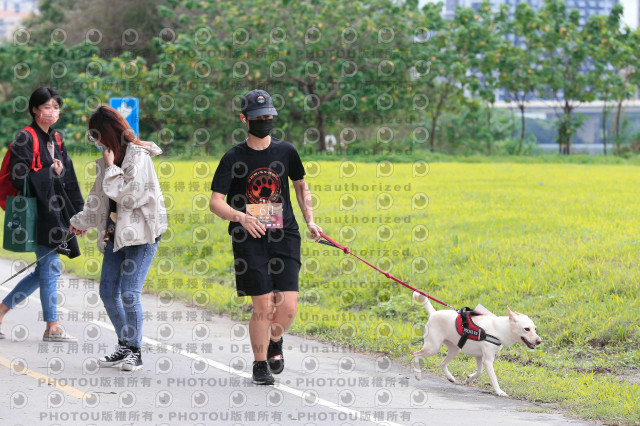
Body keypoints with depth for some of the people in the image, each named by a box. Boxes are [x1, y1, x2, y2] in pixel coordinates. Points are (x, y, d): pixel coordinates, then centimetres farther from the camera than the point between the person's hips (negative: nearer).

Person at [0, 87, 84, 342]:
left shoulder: (56, 139, 15)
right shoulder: (26, 139, -10)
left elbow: (70, 181, 16)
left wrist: (79, 213, 13)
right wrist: (51, 173, -11)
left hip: (57, 211, 8)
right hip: (40, 212, -8)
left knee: (44, 271, 11)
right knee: (50, 269, -4)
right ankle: (52, 327, 4)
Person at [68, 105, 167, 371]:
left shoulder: (138, 157, -12)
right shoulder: (107, 159, 12)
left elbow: (130, 196, -19)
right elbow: (99, 199, 26)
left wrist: (111, 169, -15)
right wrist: (81, 221, 37)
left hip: (141, 233, -8)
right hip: (116, 234, 9)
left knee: (129, 293, -12)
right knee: (108, 292, 7)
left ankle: (135, 352, -2)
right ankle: (124, 346, 20)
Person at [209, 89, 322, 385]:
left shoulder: (286, 152, 7)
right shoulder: (234, 158, -1)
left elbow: (301, 186, 24)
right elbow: (215, 202, -7)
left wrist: (310, 221, 13)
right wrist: (241, 217, -25)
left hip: (284, 237, 2)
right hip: (249, 239, -2)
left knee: (288, 307, -8)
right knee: (263, 306, -7)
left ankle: (274, 342, 26)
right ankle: (260, 365, 14)